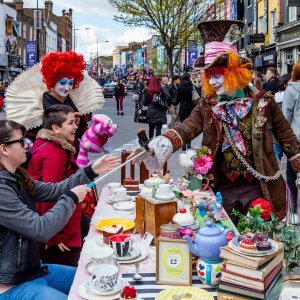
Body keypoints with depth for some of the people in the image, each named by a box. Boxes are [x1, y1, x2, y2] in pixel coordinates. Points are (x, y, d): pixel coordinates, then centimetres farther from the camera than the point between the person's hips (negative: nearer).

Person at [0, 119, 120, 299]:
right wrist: (71, 198, -15)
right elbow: (41, 229, -26)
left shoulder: (14, 178, 5)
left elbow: (54, 190, 9)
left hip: (31, 269, 10)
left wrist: (92, 171, 4)